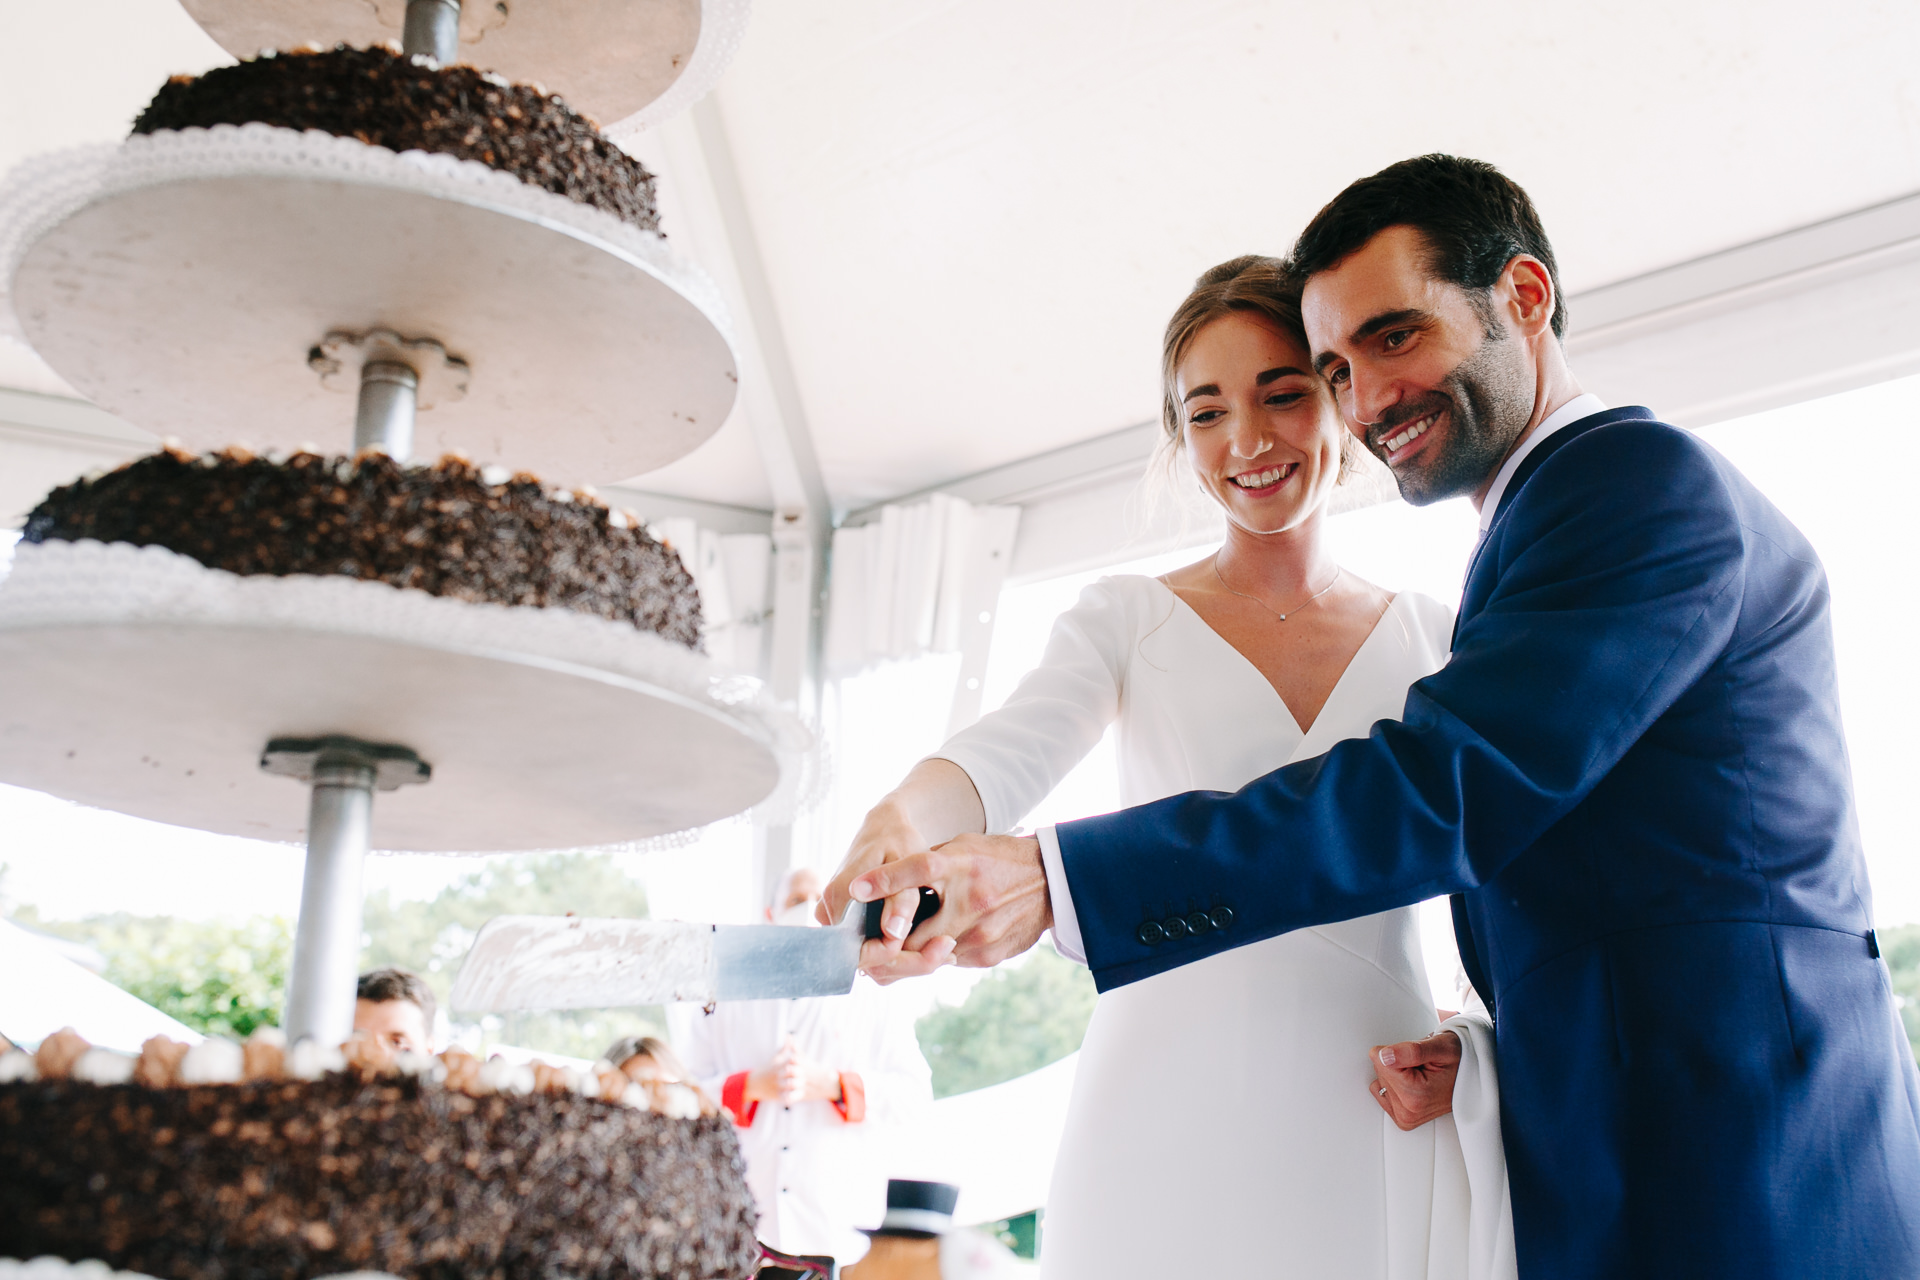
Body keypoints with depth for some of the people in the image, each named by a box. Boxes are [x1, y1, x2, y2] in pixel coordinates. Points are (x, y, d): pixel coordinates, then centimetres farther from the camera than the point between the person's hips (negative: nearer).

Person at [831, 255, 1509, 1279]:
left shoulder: (1438, 639, 9)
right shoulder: (1128, 618, 6)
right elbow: (1010, 750, -12)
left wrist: (1482, 1042, -9)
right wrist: (905, 824, -33)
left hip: (1383, 1123, 2)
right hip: (1167, 1118, -1)